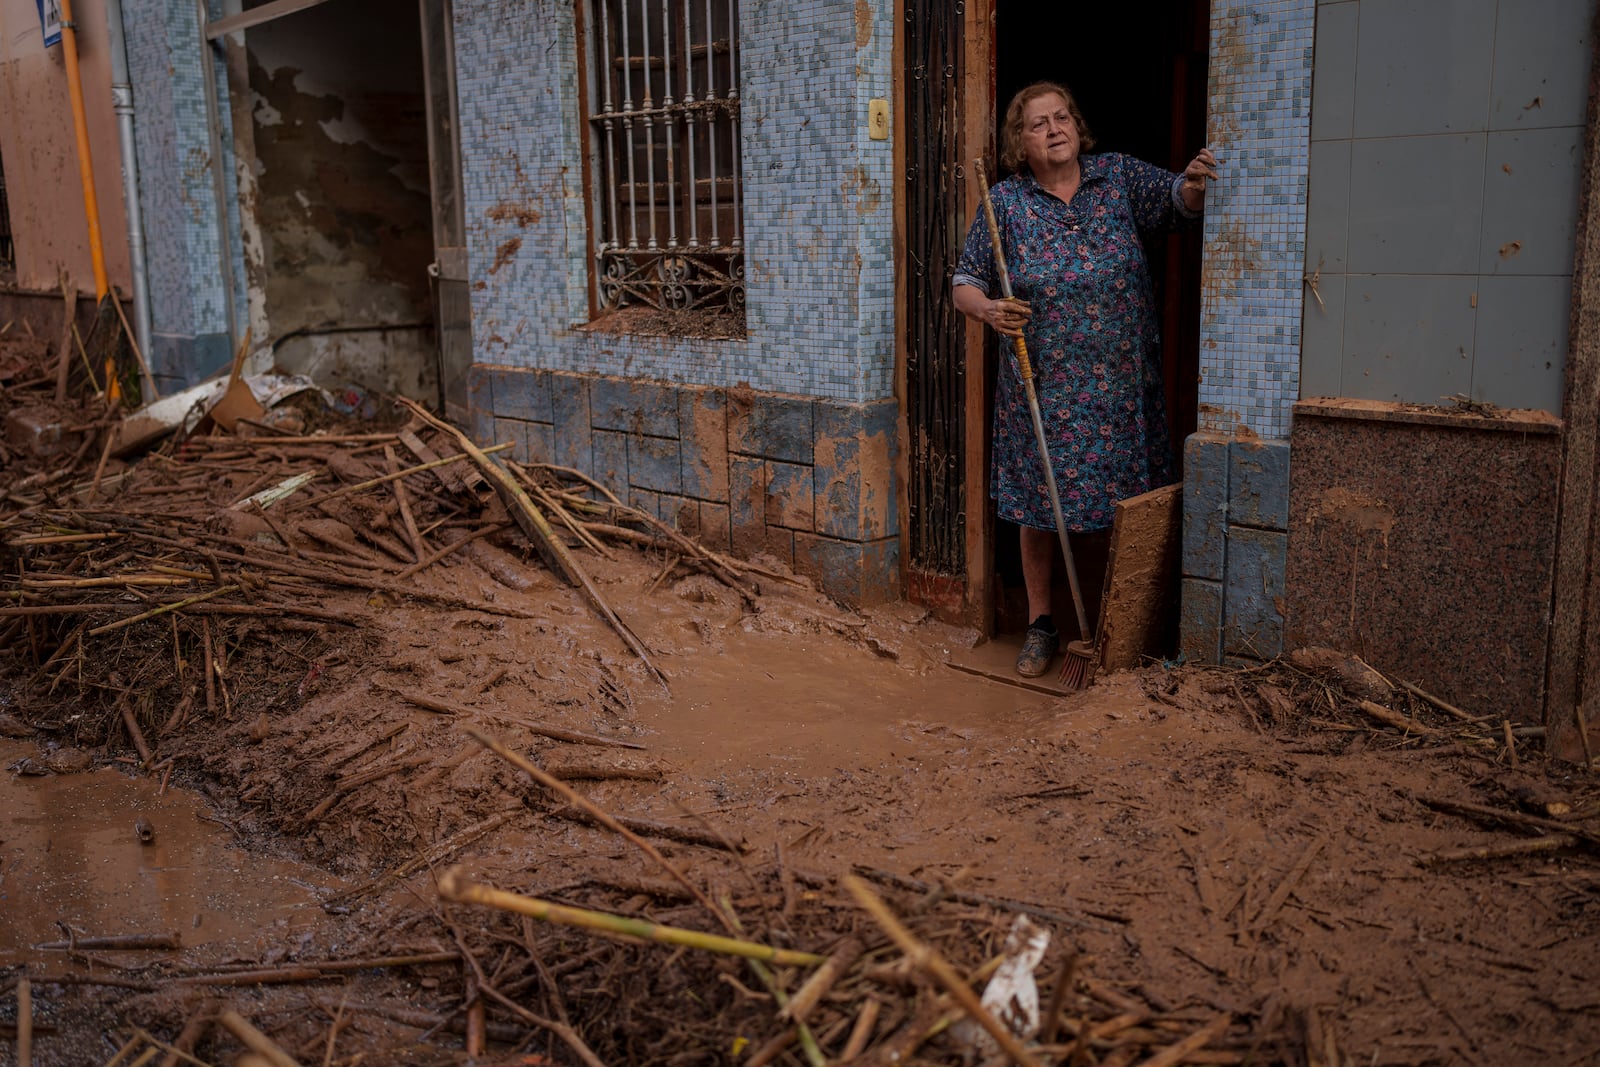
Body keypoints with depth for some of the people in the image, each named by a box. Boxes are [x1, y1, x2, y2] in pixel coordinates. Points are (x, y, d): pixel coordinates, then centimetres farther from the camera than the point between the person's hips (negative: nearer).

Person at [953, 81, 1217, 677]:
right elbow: (965, 284, 4)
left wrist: (1196, 183, -29)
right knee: (1038, 508, 6)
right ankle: (1041, 624, 23)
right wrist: (988, 310, -18)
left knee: (1129, 508, 6)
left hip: (1122, 388, 1)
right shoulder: (1006, 204, 1)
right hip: (1041, 390, 0)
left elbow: (1179, 200, -5)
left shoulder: (1120, 177, 3)